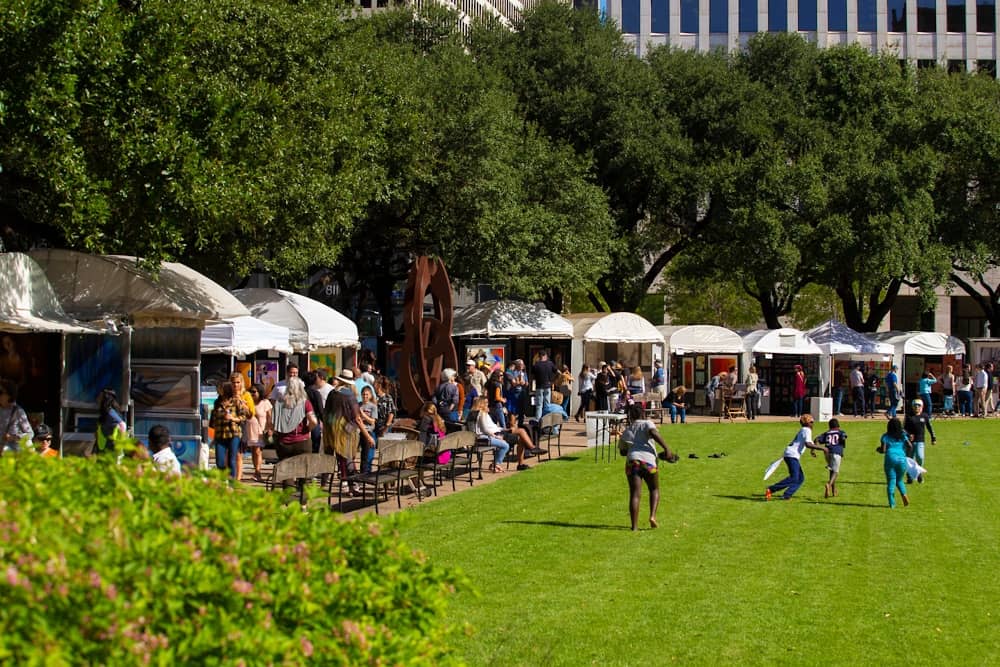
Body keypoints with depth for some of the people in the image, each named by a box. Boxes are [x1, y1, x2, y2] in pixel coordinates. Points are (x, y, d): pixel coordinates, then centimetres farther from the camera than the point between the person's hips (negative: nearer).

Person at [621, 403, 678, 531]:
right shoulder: (647, 423, 7)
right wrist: (666, 448, -16)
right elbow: (654, 433, -13)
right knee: (654, 490, 19)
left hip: (631, 460, 3)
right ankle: (652, 516, -2)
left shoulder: (627, 429, 20)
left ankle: (634, 526, -8)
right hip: (648, 461, -3)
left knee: (635, 494, 0)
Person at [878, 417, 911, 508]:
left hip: (890, 459, -2)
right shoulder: (902, 436, 7)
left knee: (891, 481, 4)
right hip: (901, 459, 2)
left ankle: (892, 503, -1)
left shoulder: (886, 436, 1)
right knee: (899, 480, 18)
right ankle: (904, 494, -9)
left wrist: (878, 449, 16)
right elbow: (909, 446, -1)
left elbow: (883, 450, -5)